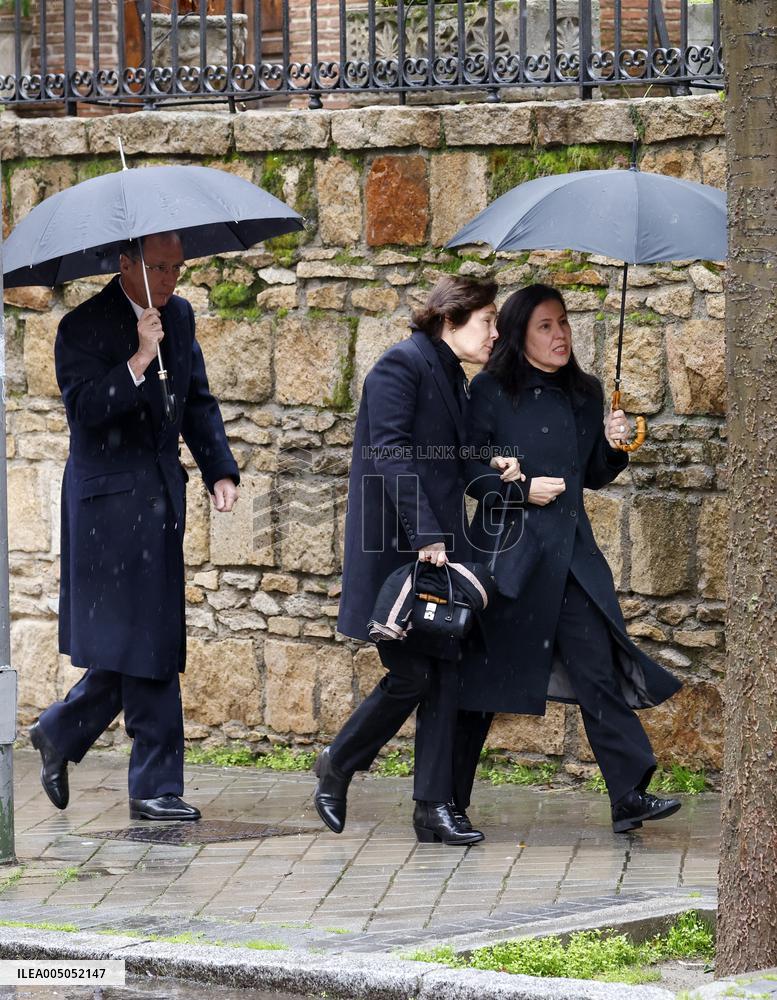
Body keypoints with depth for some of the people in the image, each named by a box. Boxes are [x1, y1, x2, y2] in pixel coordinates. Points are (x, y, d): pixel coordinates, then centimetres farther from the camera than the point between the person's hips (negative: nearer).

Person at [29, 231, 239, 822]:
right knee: (146, 645, -7)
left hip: (162, 496, 7)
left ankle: (60, 734, 26)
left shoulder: (180, 317, 11)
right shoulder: (84, 327, -9)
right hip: (111, 500, -7)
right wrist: (138, 362, -28)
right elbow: (85, 408, -20)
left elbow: (198, 402, 17)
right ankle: (156, 785, -2)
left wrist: (221, 472, 5)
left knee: (137, 644, 7)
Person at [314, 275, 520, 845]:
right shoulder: (403, 365, -10)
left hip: (439, 545, 9)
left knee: (445, 675, 2)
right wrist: (423, 534, -23)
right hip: (395, 547, -8)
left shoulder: (453, 378, 17)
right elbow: (389, 452, -18)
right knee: (410, 676, -7)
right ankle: (337, 767, 15)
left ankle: (434, 806, 4)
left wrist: (495, 469, 1)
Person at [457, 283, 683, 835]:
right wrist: (522, 490, -15)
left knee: (597, 665, -4)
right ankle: (447, 798, 13)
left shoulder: (585, 394, 12)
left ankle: (630, 796, -7)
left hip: (570, 551, 4)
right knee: (484, 673, 2)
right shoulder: (491, 392, -4)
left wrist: (613, 447, -1)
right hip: (508, 545, -4)